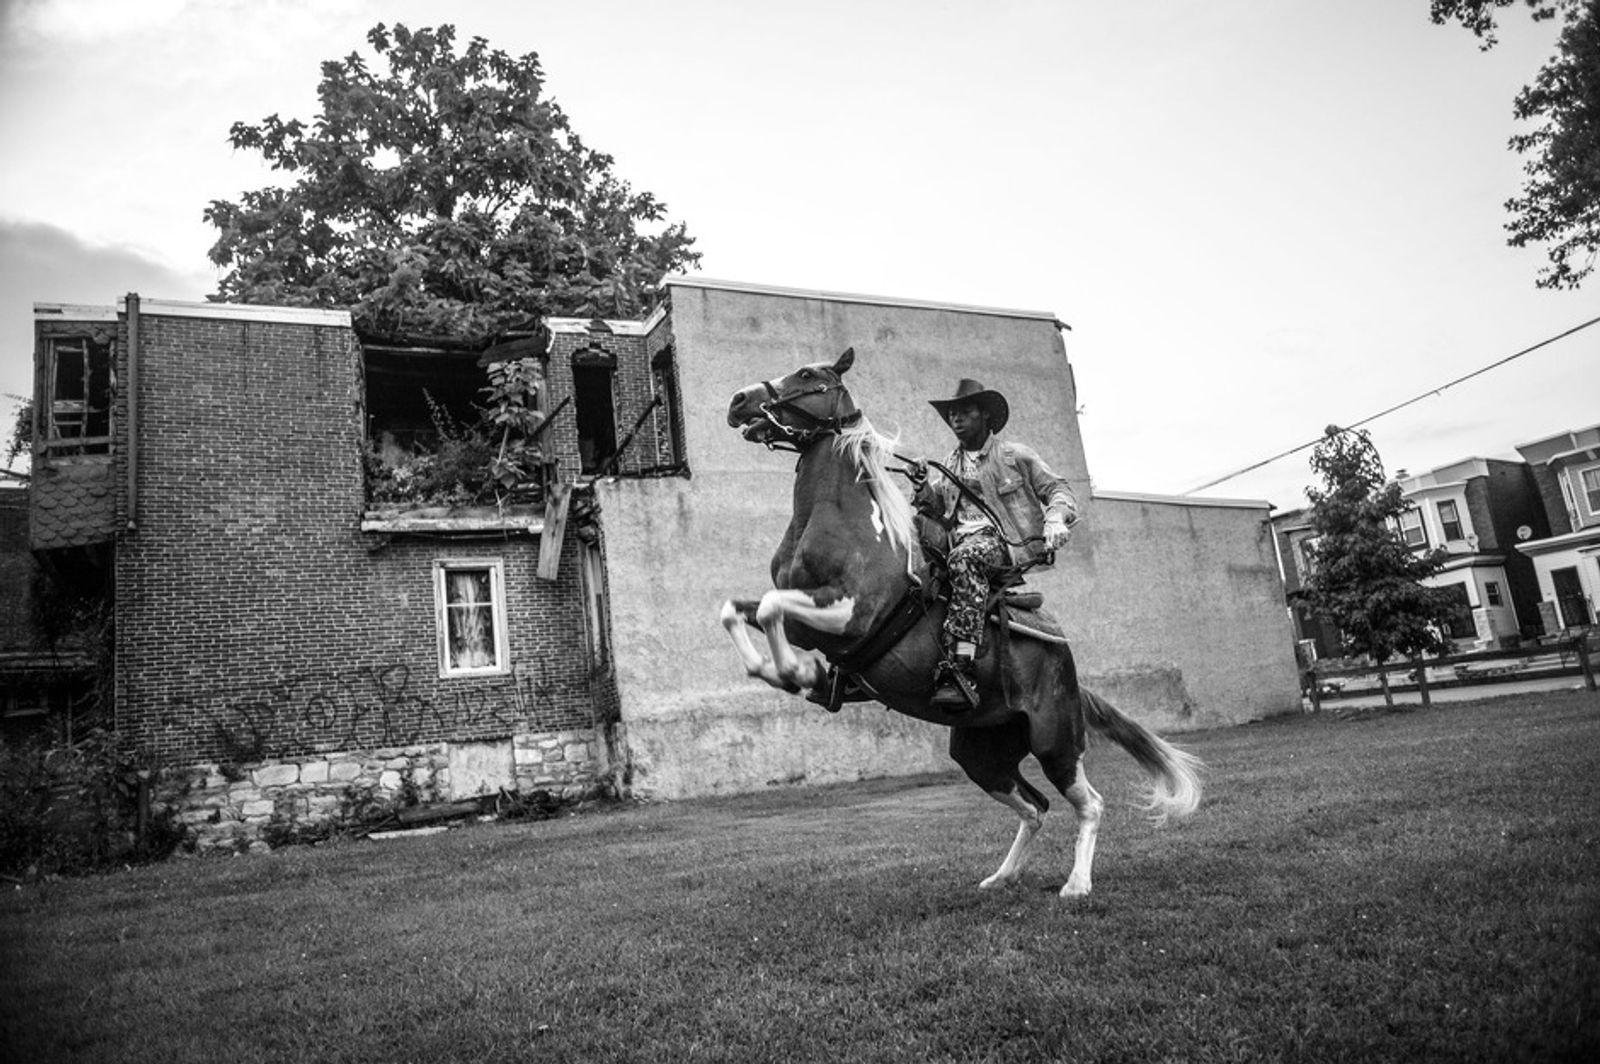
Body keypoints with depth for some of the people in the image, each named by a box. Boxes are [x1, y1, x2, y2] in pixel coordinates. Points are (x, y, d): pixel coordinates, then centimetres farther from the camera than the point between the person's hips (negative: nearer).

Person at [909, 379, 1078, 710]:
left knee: (964, 558, -36)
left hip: (1013, 546, -7)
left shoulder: (1017, 456, 13)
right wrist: (923, 488, 0)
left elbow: (1059, 491, 10)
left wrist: (1055, 519, -11)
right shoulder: (946, 469, 23)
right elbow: (938, 518, 18)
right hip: (966, 543, 7)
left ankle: (959, 670, -49)